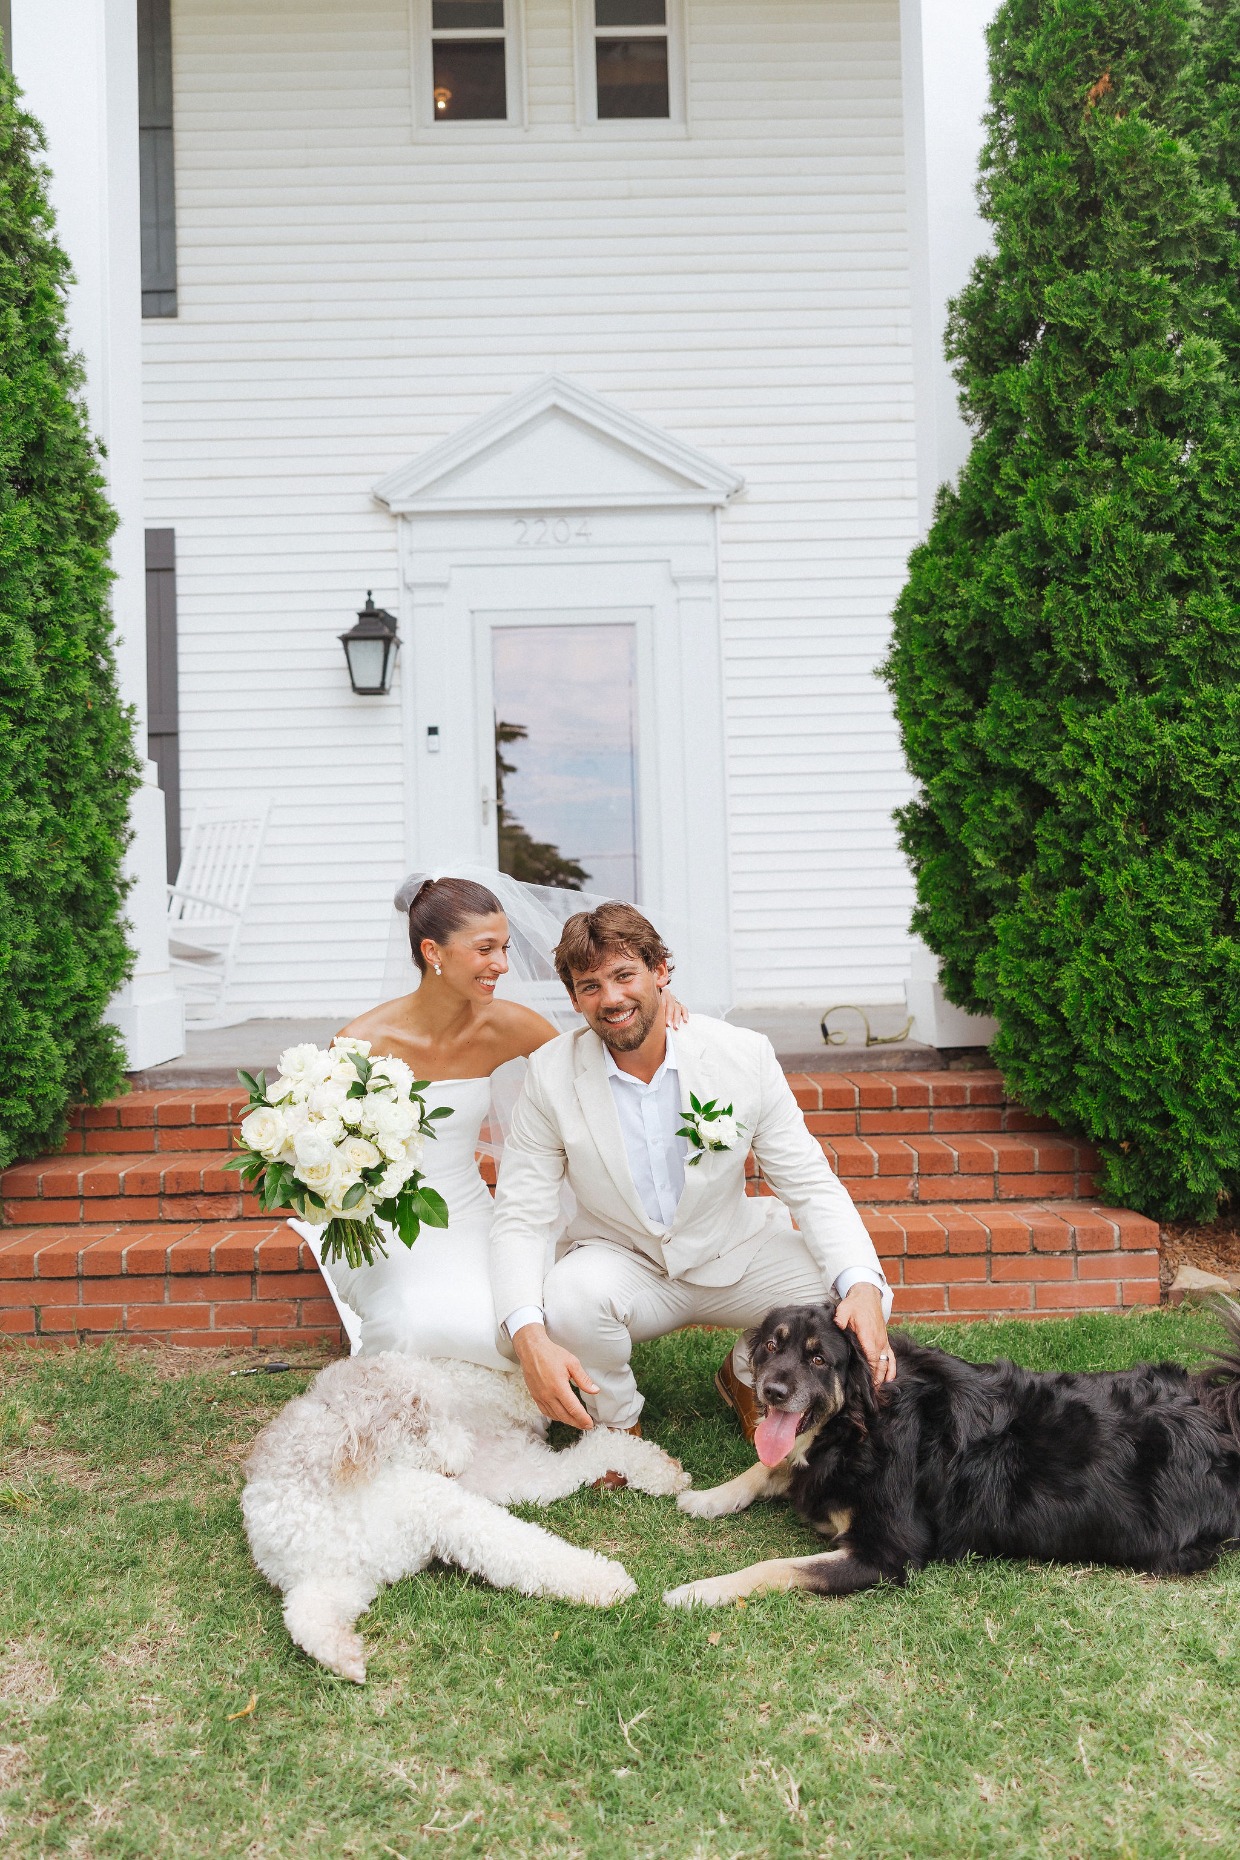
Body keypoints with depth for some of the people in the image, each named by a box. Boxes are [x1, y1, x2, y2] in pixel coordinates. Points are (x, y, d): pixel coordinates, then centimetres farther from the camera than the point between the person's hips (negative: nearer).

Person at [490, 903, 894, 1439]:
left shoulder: (745, 1056, -14)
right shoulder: (550, 1074, -15)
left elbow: (810, 1186, -10)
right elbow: (519, 1220, -15)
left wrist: (862, 1287, -29)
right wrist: (529, 1338, -34)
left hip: (732, 1253, 2)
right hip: (619, 1261, -1)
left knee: (857, 1290, -20)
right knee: (571, 1298, -35)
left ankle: (747, 1376, 13)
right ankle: (618, 1423, 0)